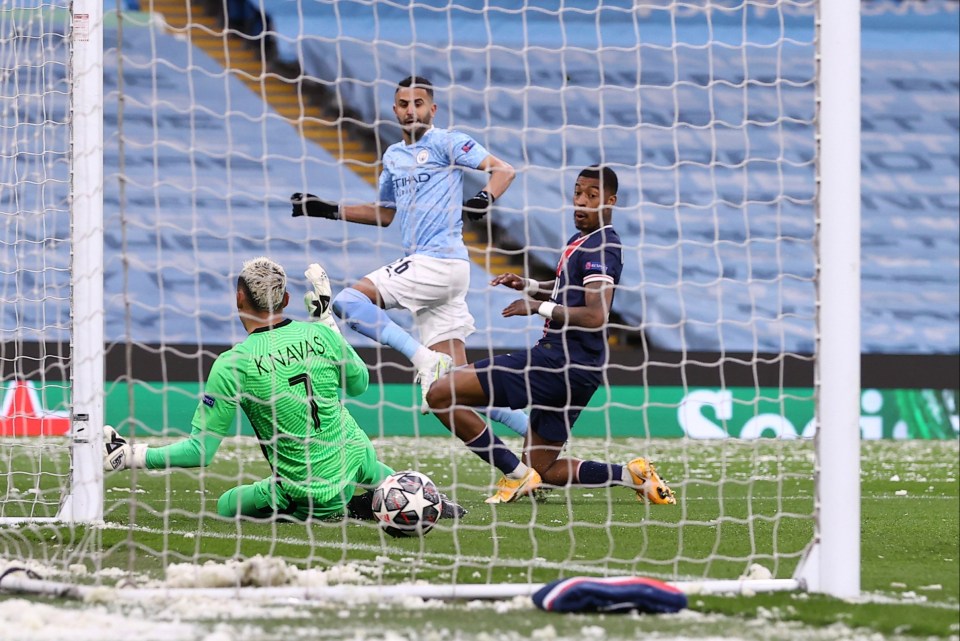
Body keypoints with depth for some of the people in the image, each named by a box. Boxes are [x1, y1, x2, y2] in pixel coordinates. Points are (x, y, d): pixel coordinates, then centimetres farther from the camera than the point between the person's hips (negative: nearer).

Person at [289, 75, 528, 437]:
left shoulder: (445, 143, -2)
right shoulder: (393, 156, 22)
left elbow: (503, 170, -10)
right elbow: (385, 214, 34)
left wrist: (487, 198, -30)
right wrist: (328, 211, 28)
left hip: (440, 259, -8)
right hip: (424, 265, 8)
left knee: (349, 301, -18)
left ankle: (425, 360, -23)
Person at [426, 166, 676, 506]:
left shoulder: (599, 248, -13)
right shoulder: (580, 242, 17)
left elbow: (595, 316, -24)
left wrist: (539, 307, -15)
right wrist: (530, 286, 19)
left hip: (561, 361, -10)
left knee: (441, 394, -13)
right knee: (543, 472, 17)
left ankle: (517, 475, -8)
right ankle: (633, 475, 9)